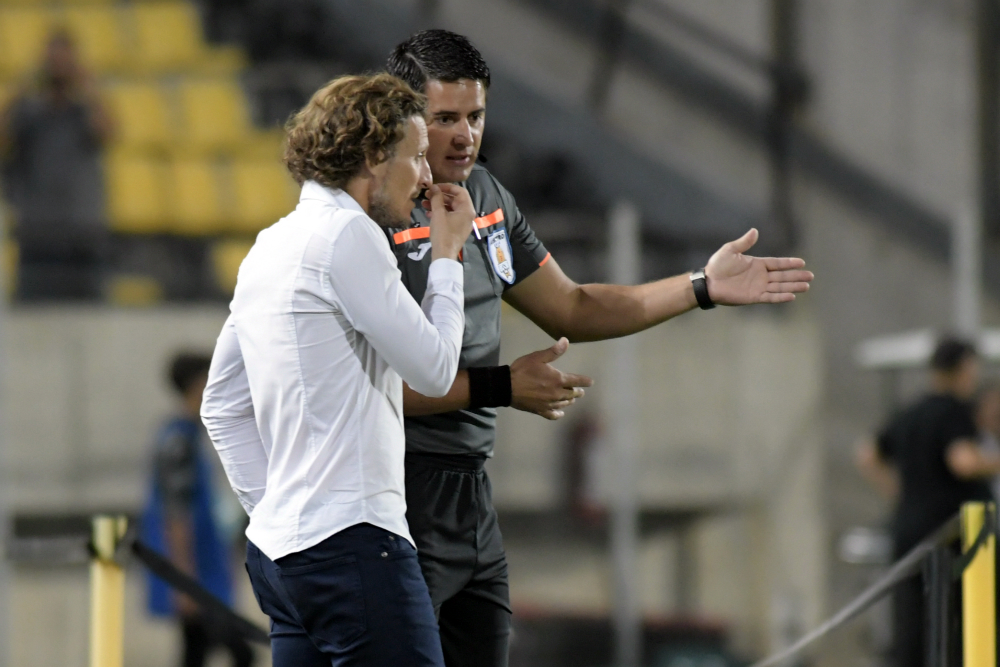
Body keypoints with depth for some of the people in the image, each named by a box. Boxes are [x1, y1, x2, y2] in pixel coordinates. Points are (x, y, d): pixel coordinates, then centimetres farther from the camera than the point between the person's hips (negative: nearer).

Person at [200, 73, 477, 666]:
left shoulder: (271, 246, 18)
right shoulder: (347, 233, -9)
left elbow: (223, 405, 21)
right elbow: (434, 370, -8)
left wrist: (269, 503, 17)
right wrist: (448, 255, 3)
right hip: (351, 541, -10)